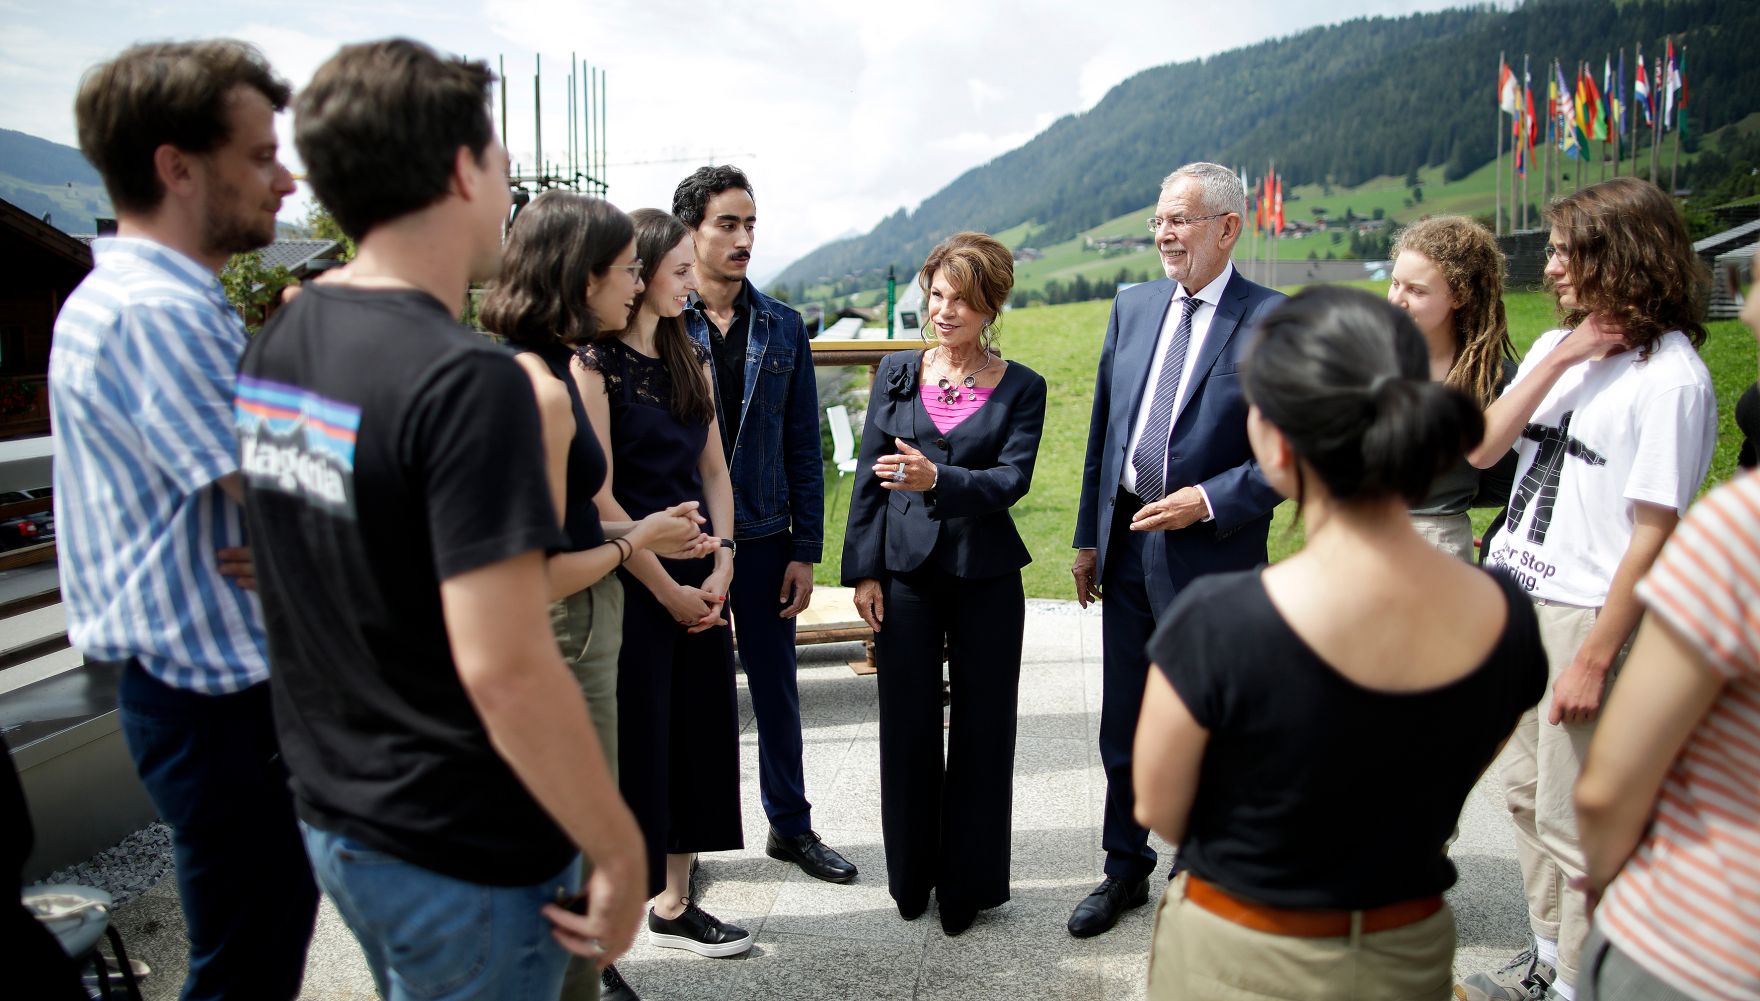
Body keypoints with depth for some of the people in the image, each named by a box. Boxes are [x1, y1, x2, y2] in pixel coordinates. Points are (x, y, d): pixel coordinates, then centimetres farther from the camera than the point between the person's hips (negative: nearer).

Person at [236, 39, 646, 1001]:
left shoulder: (274, 345, 0)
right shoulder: (466, 381, -26)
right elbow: (504, 668, -29)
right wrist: (621, 854, -19)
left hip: (331, 815, 8)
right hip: (461, 857, -8)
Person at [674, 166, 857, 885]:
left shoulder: (782, 328, 5)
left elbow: (802, 447, 5)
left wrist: (804, 551, 1)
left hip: (764, 538, 3)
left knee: (776, 688, 14)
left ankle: (790, 825, 32)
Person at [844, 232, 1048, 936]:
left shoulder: (1021, 388, 1)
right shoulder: (897, 373, 6)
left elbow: (1012, 479, -11)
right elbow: (869, 477, 5)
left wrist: (936, 478, -28)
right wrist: (863, 569, 0)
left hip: (985, 579, -1)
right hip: (904, 572, 1)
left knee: (981, 727, 7)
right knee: (907, 725, 9)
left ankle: (969, 884, 24)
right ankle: (912, 877, 27)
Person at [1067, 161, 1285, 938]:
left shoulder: (1274, 322, -10)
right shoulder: (1132, 306, 7)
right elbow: (1104, 426, 11)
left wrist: (1209, 501, -19)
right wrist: (1089, 535, 9)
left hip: (1207, 555, -5)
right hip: (1127, 545, 5)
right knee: (1122, 724, 16)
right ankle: (1126, 869, 34)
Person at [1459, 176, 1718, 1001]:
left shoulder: (1671, 376, -14)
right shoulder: (1557, 346, 8)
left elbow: (1652, 535, -17)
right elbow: (1484, 448, -1)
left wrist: (1595, 658, -18)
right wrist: (1558, 360, -10)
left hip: (1588, 615, -8)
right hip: (1516, 598, 8)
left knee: (1572, 823, 3)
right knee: (1525, 791, 19)